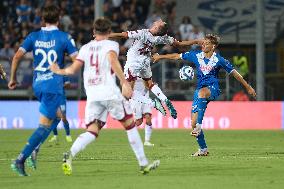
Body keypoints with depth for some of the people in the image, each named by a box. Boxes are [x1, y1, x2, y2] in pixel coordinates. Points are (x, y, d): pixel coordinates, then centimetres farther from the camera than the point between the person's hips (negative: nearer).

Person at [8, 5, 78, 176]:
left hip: (37, 85, 6)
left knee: (57, 117, 25)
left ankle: (35, 148, 11)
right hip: (54, 85, -6)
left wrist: (13, 78, 8)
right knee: (45, 125, -3)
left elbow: (17, 56, -1)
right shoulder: (64, 37, -6)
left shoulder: (34, 37, 5)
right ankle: (21, 159, -13)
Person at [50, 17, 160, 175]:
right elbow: (113, 60, -17)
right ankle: (143, 164, 12)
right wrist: (124, 82, -24)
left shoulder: (85, 48, 16)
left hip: (92, 95, 4)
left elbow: (73, 69, 9)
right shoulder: (111, 45, 4)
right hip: (109, 92, -3)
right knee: (130, 124, 10)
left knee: (92, 131, 0)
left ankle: (70, 155, -26)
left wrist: (58, 71, 29)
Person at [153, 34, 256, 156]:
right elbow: (177, 56, 14)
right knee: (193, 122, -4)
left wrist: (248, 88, 5)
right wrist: (160, 57, 19)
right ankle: (203, 149, 14)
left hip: (213, 89, -5)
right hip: (200, 89, 5)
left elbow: (234, 73, 1)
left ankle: (199, 126, -44)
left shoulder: (219, 60, -6)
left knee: (201, 92, -42)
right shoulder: (197, 55, 4)